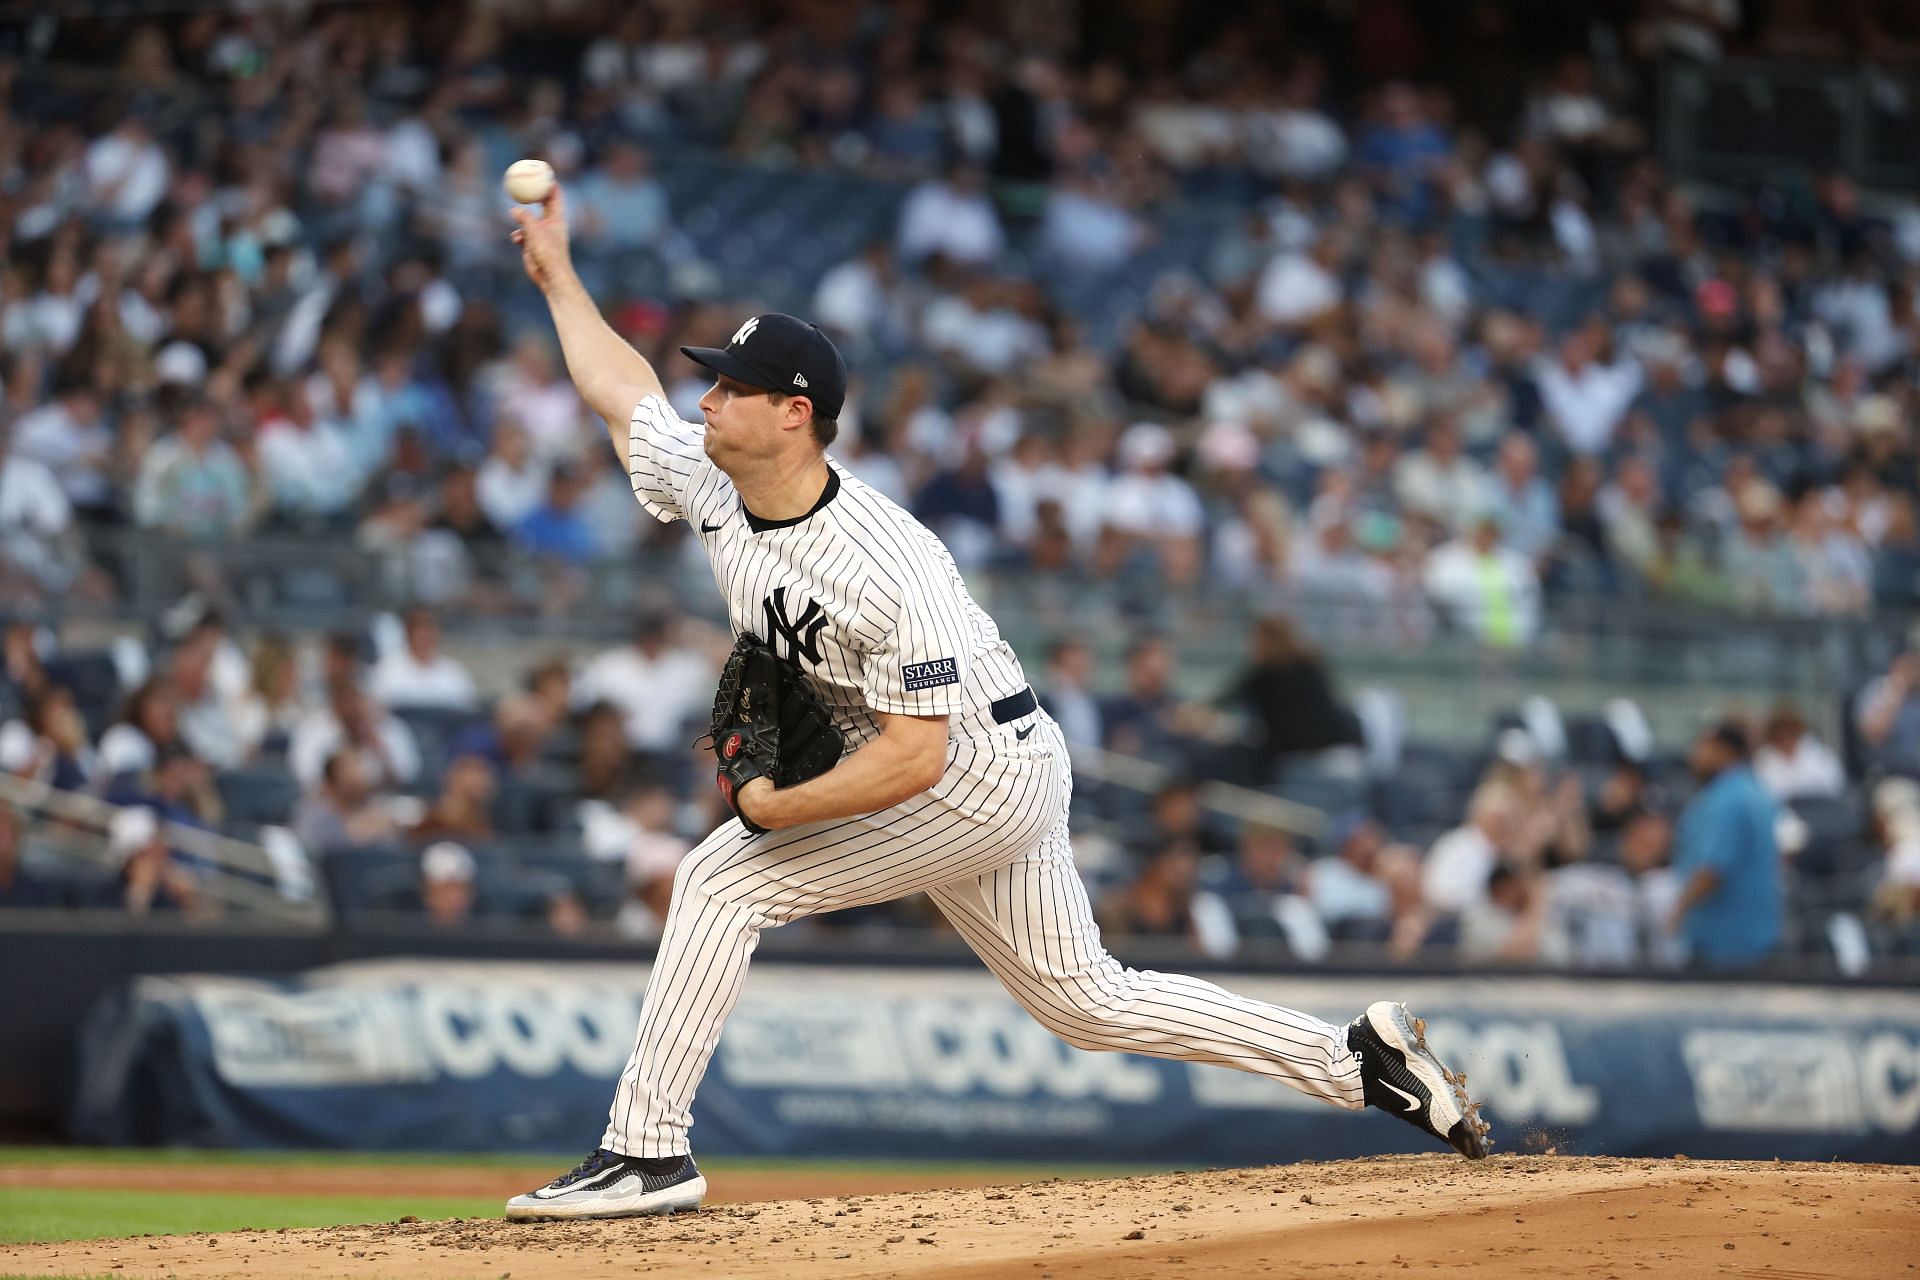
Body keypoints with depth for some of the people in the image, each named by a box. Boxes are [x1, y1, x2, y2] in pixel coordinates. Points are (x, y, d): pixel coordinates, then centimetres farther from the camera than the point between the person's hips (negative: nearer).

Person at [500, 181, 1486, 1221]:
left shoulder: (890, 570, -30)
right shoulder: (706, 483, -5)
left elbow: (912, 757, -32)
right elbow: (620, 388, 14)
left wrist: (780, 809, -26)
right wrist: (557, 276, 19)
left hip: (980, 773, -9)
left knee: (724, 880, -15)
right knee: (1086, 1000, 16)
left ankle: (646, 1153, -11)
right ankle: (1362, 1060, 20)